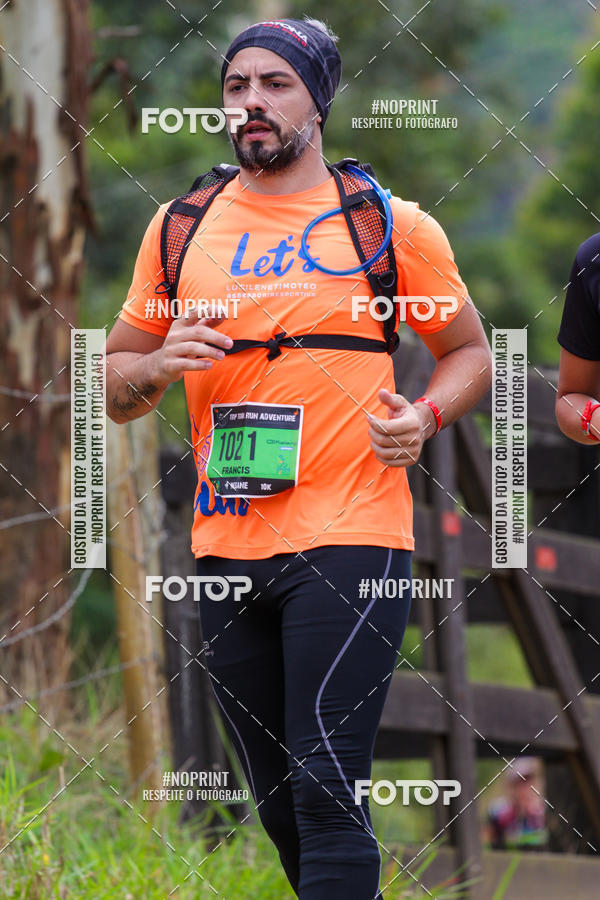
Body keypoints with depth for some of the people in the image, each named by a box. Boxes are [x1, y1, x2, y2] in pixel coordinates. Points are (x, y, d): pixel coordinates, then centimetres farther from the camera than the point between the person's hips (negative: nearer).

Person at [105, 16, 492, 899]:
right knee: (277, 799, 10)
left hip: (350, 538, -4)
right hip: (226, 547, 4)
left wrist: (425, 415, -8)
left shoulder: (388, 224, 2)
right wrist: (156, 368, -7)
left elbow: (469, 350, 12)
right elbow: (115, 383, 16)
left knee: (327, 789, -14)